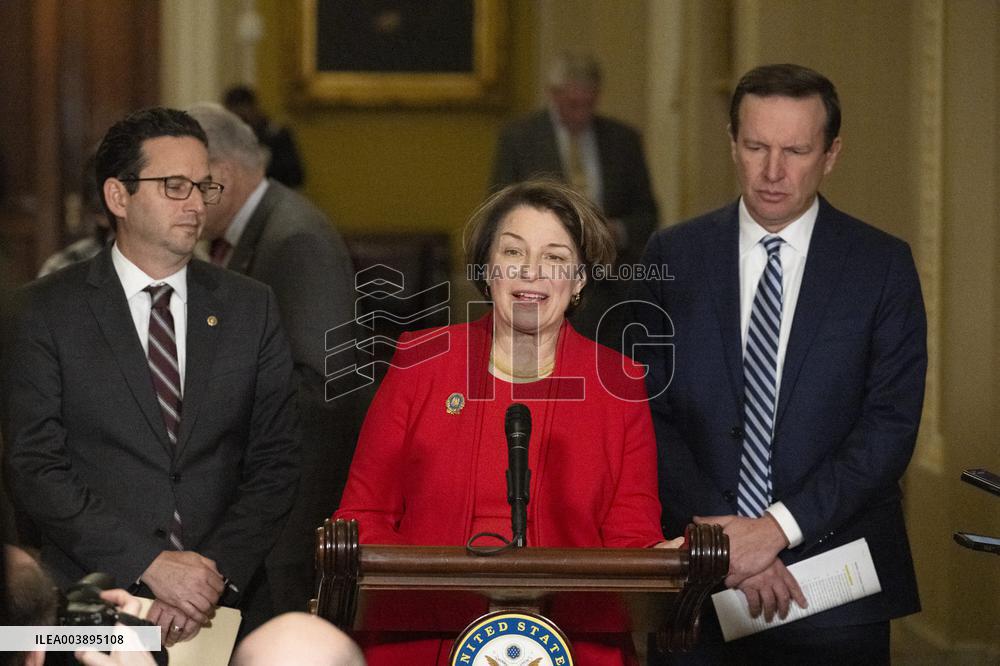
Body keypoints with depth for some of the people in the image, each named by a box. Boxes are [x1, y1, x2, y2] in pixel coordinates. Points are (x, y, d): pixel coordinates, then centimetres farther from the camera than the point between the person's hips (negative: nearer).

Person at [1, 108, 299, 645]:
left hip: (222, 606, 2)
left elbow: (274, 463, 3)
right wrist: (150, 564, -16)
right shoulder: (48, 310, -2)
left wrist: (216, 573, -11)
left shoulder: (250, 308, 6)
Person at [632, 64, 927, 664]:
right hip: (699, 580, 1)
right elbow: (649, 415, 0)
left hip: (836, 586, -1)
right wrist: (720, 535, -13)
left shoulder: (883, 265, -1)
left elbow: (890, 427, -7)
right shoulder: (674, 257, 3)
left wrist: (779, 526, -16)